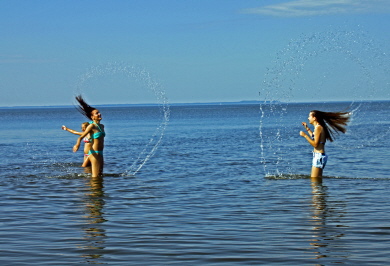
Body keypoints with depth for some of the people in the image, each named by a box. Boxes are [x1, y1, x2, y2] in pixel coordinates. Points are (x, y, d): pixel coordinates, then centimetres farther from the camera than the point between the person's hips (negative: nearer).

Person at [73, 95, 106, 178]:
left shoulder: (102, 126, 12)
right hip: (94, 152, -8)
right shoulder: (92, 126, -12)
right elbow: (81, 137, -17)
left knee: (100, 174, 15)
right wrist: (77, 144, -37)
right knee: (95, 176, -7)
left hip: (100, 153, 8)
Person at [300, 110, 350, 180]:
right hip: (319, 156, 10)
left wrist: (305, 135, -15)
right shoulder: (320, 127, 14)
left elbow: (315, 144, -19)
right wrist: (307, 129, 34)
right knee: (318, 179, 13)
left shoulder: (318, 128, -14)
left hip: (319, 156, -10)